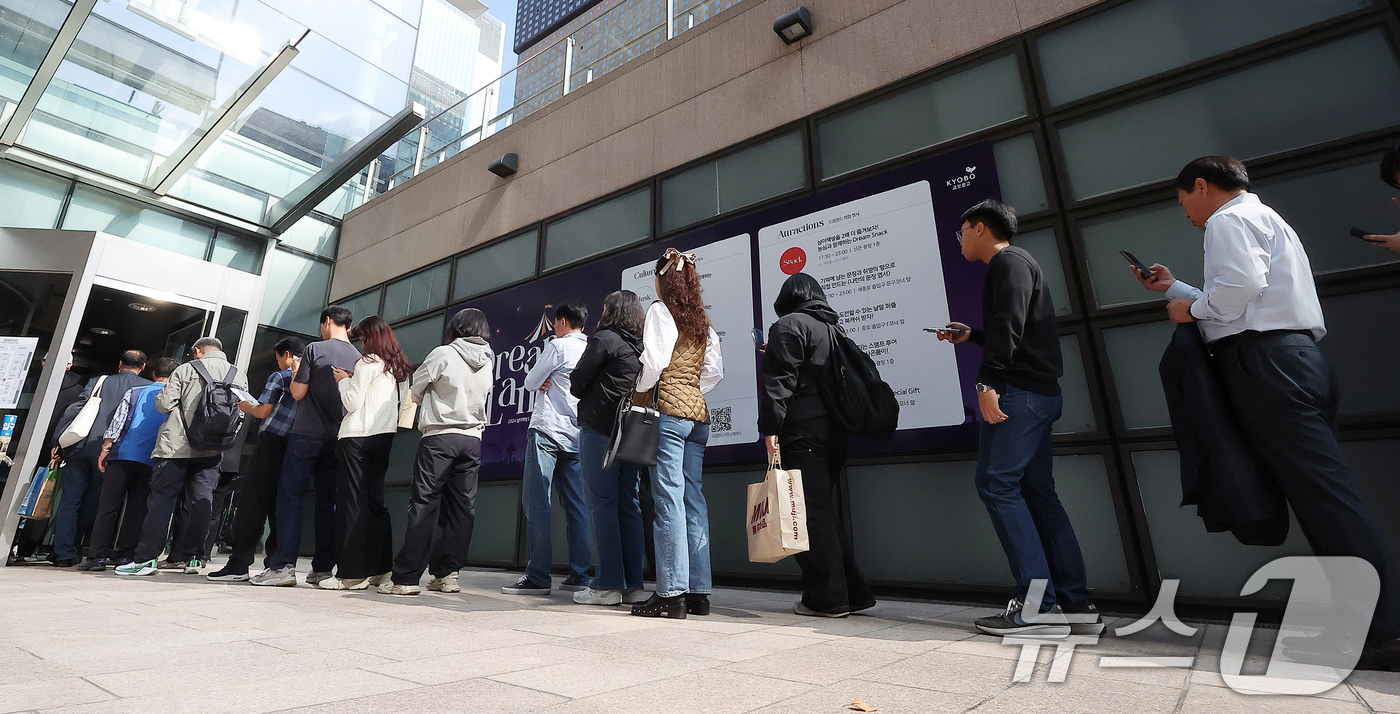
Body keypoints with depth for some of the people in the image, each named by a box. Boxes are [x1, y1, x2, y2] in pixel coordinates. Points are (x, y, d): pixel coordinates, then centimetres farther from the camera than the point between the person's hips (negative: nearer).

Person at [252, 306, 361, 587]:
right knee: (327, 500, 7)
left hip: (307, 434, -4)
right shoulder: (358, 357, 7)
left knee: (289, 495, 1)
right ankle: (323, 568, 8)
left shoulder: (315, 349, -5)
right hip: (337, 437, 5)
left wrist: (296, 375, 12)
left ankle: (284, 565, -3)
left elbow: (298, 393, -6)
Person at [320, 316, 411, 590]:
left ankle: (352, 572, -2)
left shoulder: (368, 362, -6)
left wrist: (344, 380, 9)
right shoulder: (401, 368, 14)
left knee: (352, 502, -3)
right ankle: (379, 568, 13)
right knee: (374, 501, 11)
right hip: (385, 436, 7)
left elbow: (352, 402, -9)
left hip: (358, 436, -7)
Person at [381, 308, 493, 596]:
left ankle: (406, 577, 0)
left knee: (424, 504, -2)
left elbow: (416, 391, 5)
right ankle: (447, 574, 9)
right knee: (461, 507, 6)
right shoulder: (489, 362, 10)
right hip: (473, 439, 5)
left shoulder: (443, 354, -5)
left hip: (439, 437, -4)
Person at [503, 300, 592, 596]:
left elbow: (530, 383, 2)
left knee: (537, 503, -5)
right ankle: (579, 575, 8)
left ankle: (538, 576, -6)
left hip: (548, 431, -7)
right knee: (576, 506, 6)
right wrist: (550, 383, 9)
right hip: (577, 435, 7)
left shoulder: (558, 345, -4)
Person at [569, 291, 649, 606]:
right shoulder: (644, 346, 14)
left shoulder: (604, 339, -4)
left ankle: (608, 586, 0)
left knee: (602, 504, -2)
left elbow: (577, 384, -3)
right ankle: (634, 585, 11)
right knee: (629, 506, 8)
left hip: (599, 430, -6)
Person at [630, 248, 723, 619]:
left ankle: (671, 594, -4)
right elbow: (715, 370, 13)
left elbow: (654, 361, -13)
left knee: (669, 500, -7)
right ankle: (699, 592, 11)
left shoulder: (660, 310, -2)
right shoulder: (703, 320, 17)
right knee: (693, 500, 7)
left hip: (668, 410, -7)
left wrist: (640, 393, 1)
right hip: (698, 411, 7)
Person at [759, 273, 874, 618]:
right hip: (835, 430, 8)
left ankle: (826, 598, 1)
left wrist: (770, 427, -15)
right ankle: (853, 593, 17)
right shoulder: (834, 328, 19)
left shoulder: (788, 325, -4)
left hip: (803, 431, -8)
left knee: (812, 513, -4)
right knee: (832, 509, 12)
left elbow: (780, 380, -13)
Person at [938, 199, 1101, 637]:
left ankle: (1038, 605, -12)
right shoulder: (1015, 264, 27)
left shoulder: (1007, 261, -3)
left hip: (1019, 391, -10)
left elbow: (1009, 323, -19)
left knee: (996, 484, -13)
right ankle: (1075, 605, 10)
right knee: (1036, 493, 8)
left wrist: (988, 382, -25)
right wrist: (970, 335, 37)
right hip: (1038, 392, 10)